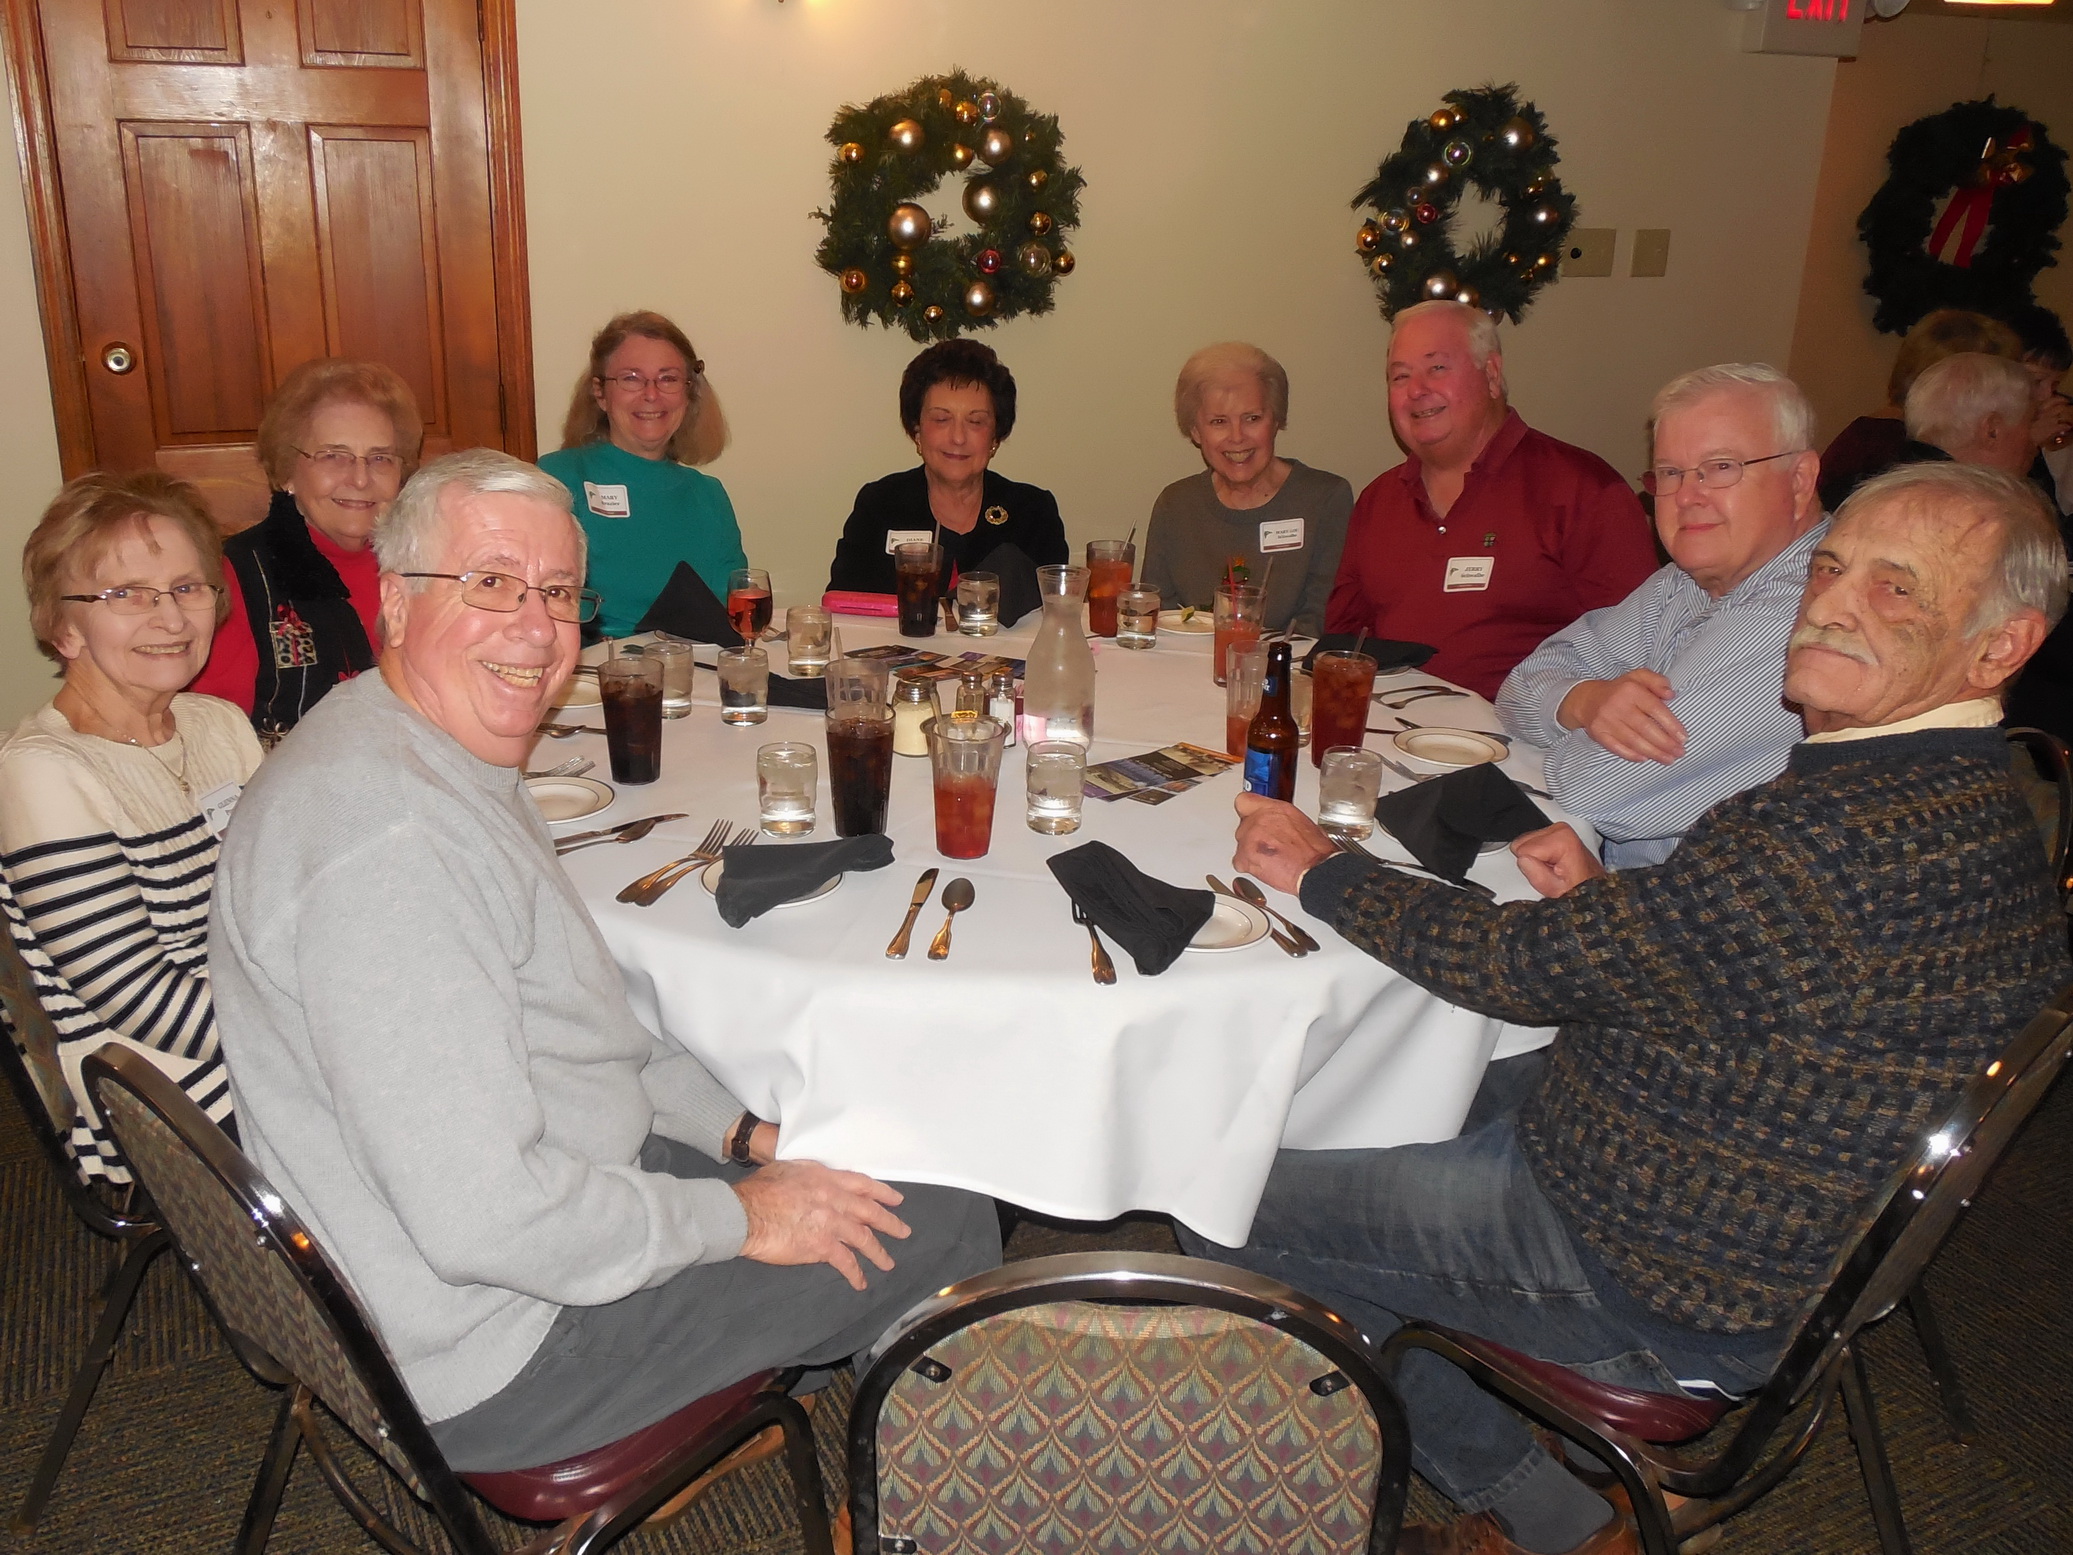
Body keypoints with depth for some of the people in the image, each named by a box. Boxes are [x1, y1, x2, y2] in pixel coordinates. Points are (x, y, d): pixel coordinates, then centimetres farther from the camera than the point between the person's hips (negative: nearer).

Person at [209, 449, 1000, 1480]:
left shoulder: (447, 762, 5)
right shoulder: (390, 836, -30)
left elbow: (574, 1025, 16)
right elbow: (487, 1218, -32)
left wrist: (740, 1134, 7)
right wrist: (738, 1219, -19)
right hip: (487, 1366, -10)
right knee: (943, 1229, -6)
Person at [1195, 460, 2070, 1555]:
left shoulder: (1842, 833, -32)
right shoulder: (1984, 805, 0)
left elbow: (1530, 967, -24)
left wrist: (1318, 872, -10)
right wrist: (1605, 896, -2)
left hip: (1653, 1291, -10)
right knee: (1373, 1111, 24)